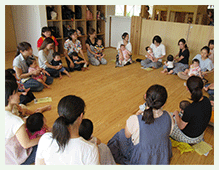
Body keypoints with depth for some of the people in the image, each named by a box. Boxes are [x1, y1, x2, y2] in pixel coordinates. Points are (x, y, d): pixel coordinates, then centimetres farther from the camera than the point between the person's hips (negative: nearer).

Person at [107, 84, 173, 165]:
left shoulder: (134, 121, -37)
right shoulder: (169, 117, -25)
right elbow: (168, 133, -2)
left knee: (121, 134, 23)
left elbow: (127, 136, -13)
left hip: (140, 161, -3)